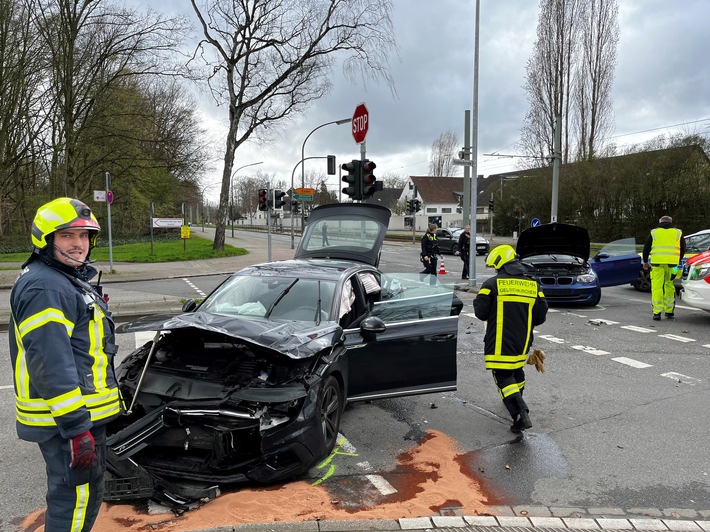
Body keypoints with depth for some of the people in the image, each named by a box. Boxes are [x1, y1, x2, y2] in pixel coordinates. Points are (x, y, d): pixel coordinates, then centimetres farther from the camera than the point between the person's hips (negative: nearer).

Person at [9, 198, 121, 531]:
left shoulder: (70, 278, 14)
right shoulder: (43, 288, -20)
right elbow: (51, 365, -27)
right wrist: (76, 428, -28)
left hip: (82, 412, 10)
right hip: (65, 419, -10)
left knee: (83, 495, 23)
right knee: (77, 499, 0)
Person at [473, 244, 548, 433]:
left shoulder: (492, 284, -10)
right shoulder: (533, 285, 6)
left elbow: (480, 312, -9)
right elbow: (541, 316, 5)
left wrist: (477, 302, 12)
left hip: (500, 343, -6)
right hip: (522, 342, 6)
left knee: (503, 377, -3)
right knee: (517, 371, 27)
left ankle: (521, 415, -16)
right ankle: (517, 402, 47)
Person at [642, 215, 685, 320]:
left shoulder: (654, 232, 10)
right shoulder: (678, 232, 13)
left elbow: (646, 248, 11)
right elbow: (683, 249, 17)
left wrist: (645, 261, 22)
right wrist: (678, 261, 30)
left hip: (657, 263, -1)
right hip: (672, 264, 2)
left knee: (657, 287, -1)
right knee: (669, 286, 13)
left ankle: (657, 312, -8)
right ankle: (669, 312, 16)